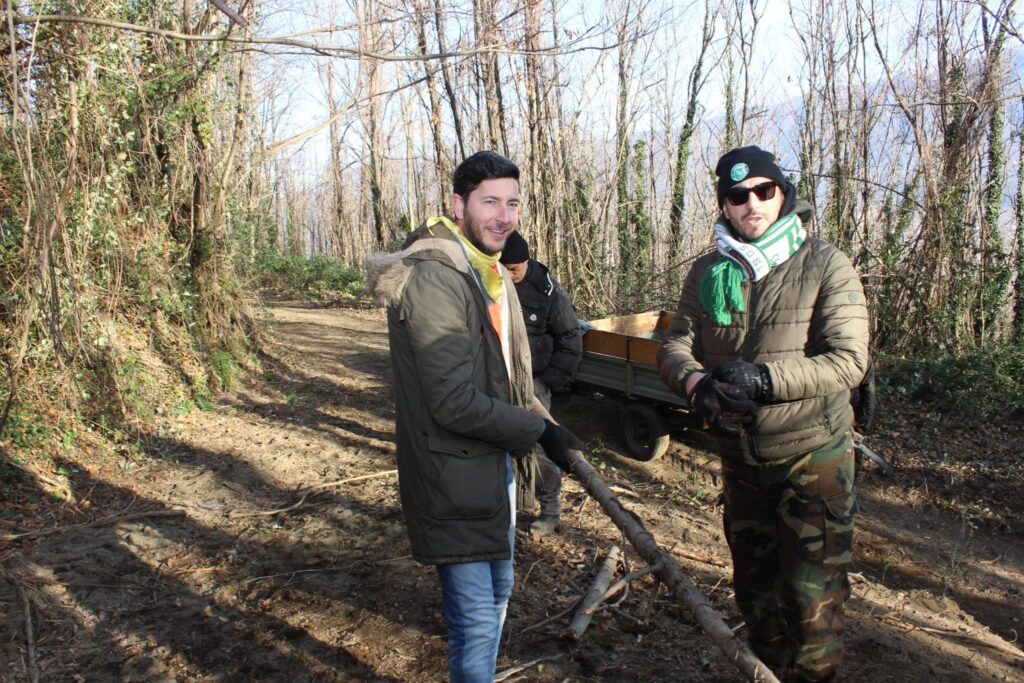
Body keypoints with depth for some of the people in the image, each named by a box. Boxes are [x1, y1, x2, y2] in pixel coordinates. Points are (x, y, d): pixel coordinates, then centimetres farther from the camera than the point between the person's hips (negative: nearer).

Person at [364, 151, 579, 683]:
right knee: (476, 619, -1)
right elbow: (456, 404, -25)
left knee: (498, 592, 25)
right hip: (454, 474, -10)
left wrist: (543, 424, 6)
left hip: (495, 463, 10)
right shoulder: (433, 280, -22)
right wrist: (539, 431, -15)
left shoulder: (493, 274, 11)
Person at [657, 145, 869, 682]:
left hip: (812, 458, -4)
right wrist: (695, 383, -25)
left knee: (812, 595, 3)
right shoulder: (708, 272, 1)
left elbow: (848, 362, -19)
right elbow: (675, 343, -3)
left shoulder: (826, 266, -12)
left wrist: (763, 377, -31)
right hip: (739, 457, 5)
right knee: (754, 584, 20)